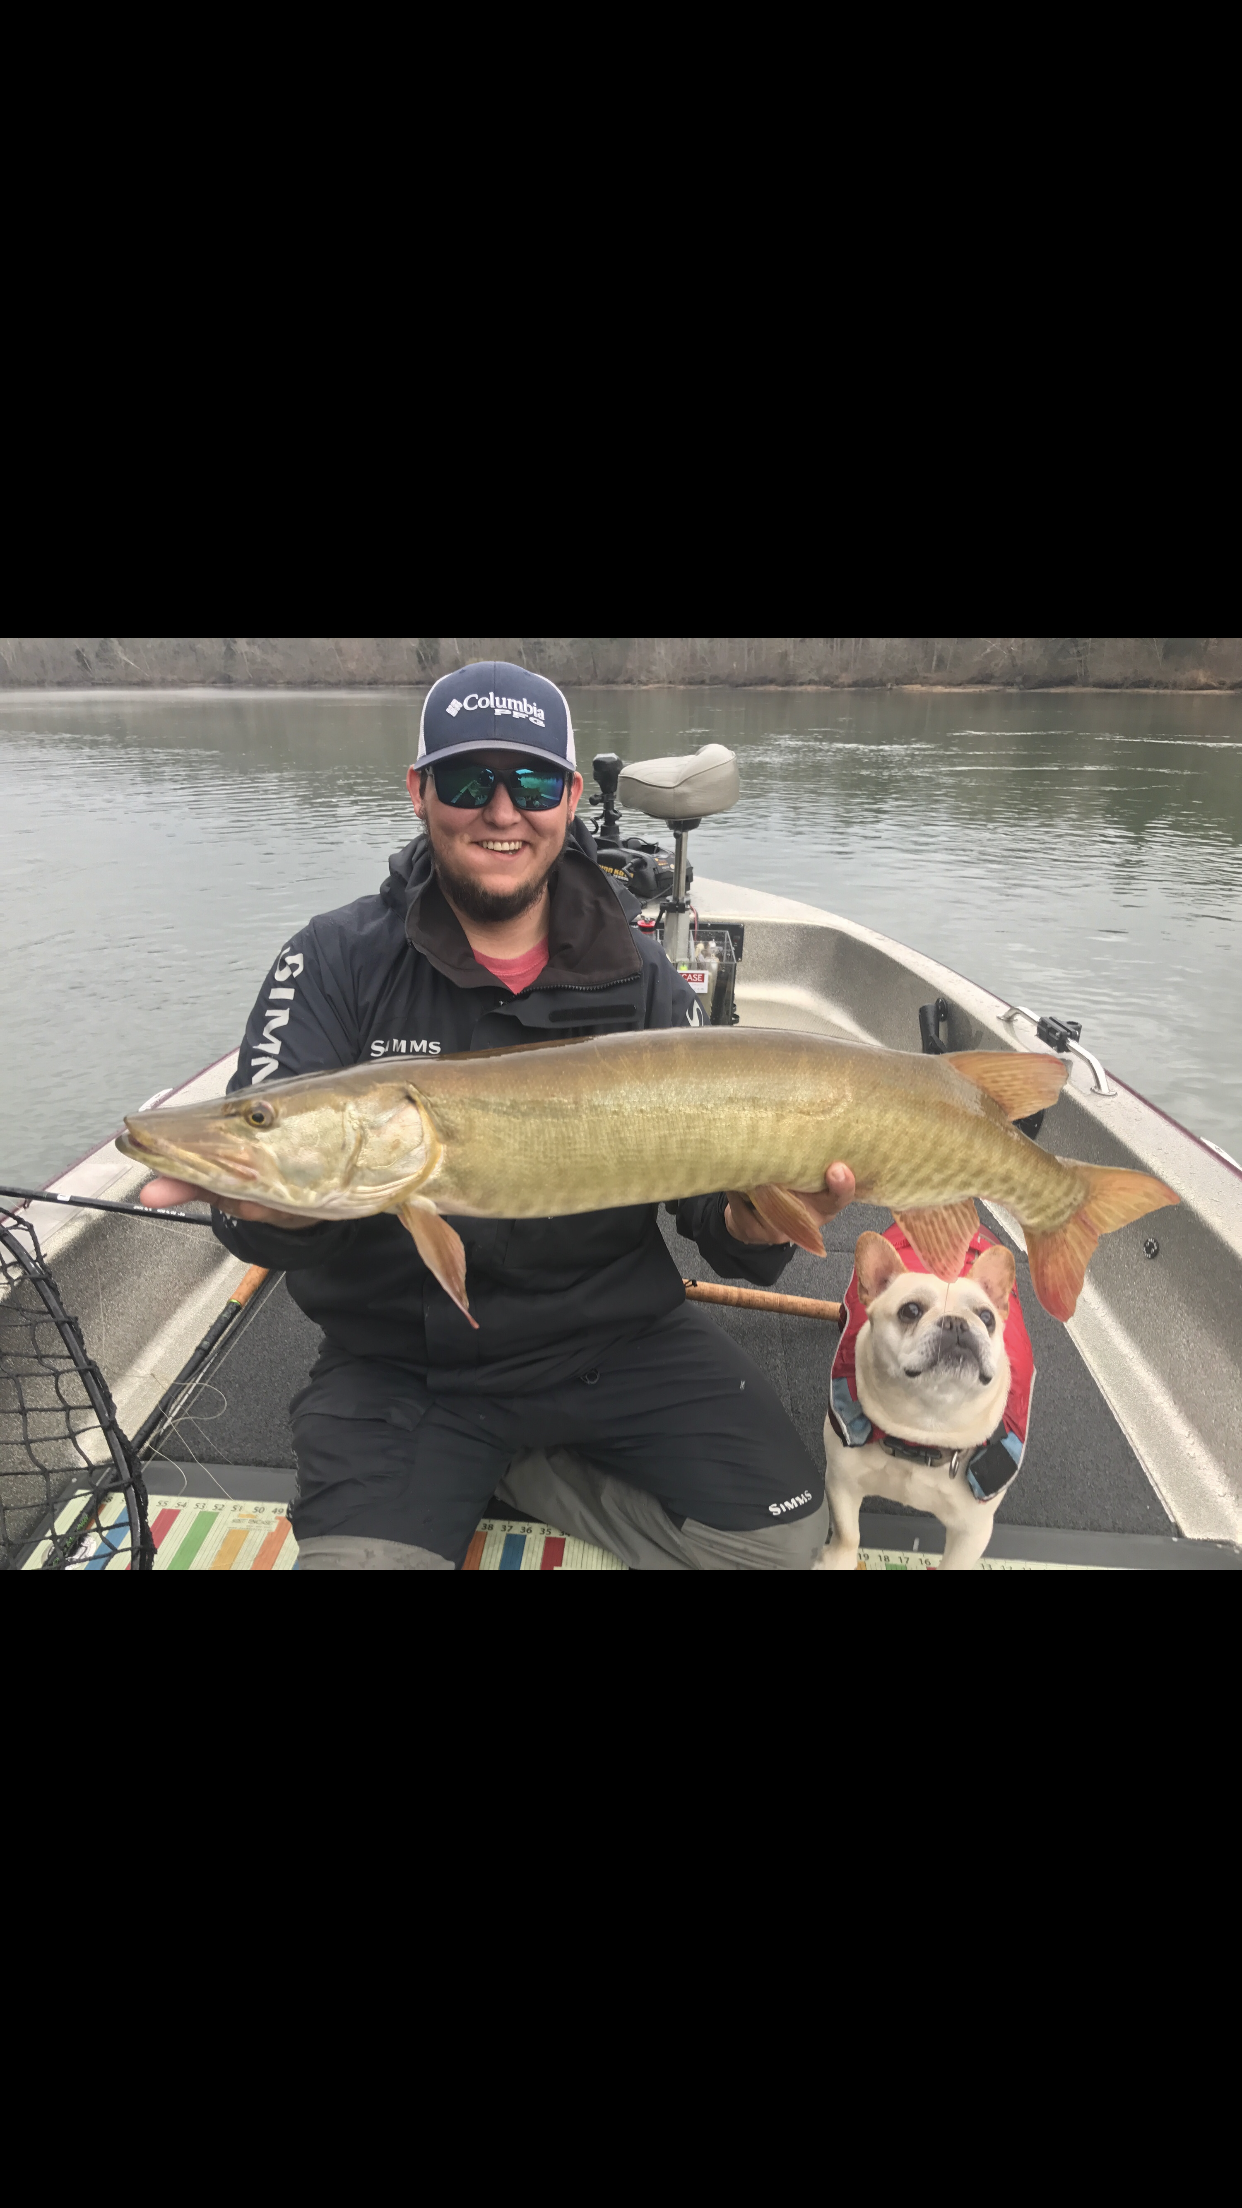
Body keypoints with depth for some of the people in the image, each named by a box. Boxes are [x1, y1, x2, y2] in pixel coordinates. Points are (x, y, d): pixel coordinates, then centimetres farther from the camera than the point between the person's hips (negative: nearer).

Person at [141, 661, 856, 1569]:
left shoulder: (641, 978, -1)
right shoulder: (337, 961, -6)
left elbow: (709, 1171, -2)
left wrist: (750, 1224, -26)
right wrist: (276, 1206, -38)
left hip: (615, 1333, 2)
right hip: (400, 1365, -1)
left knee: (781, 1536, -7)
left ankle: (513, 1467, 11)